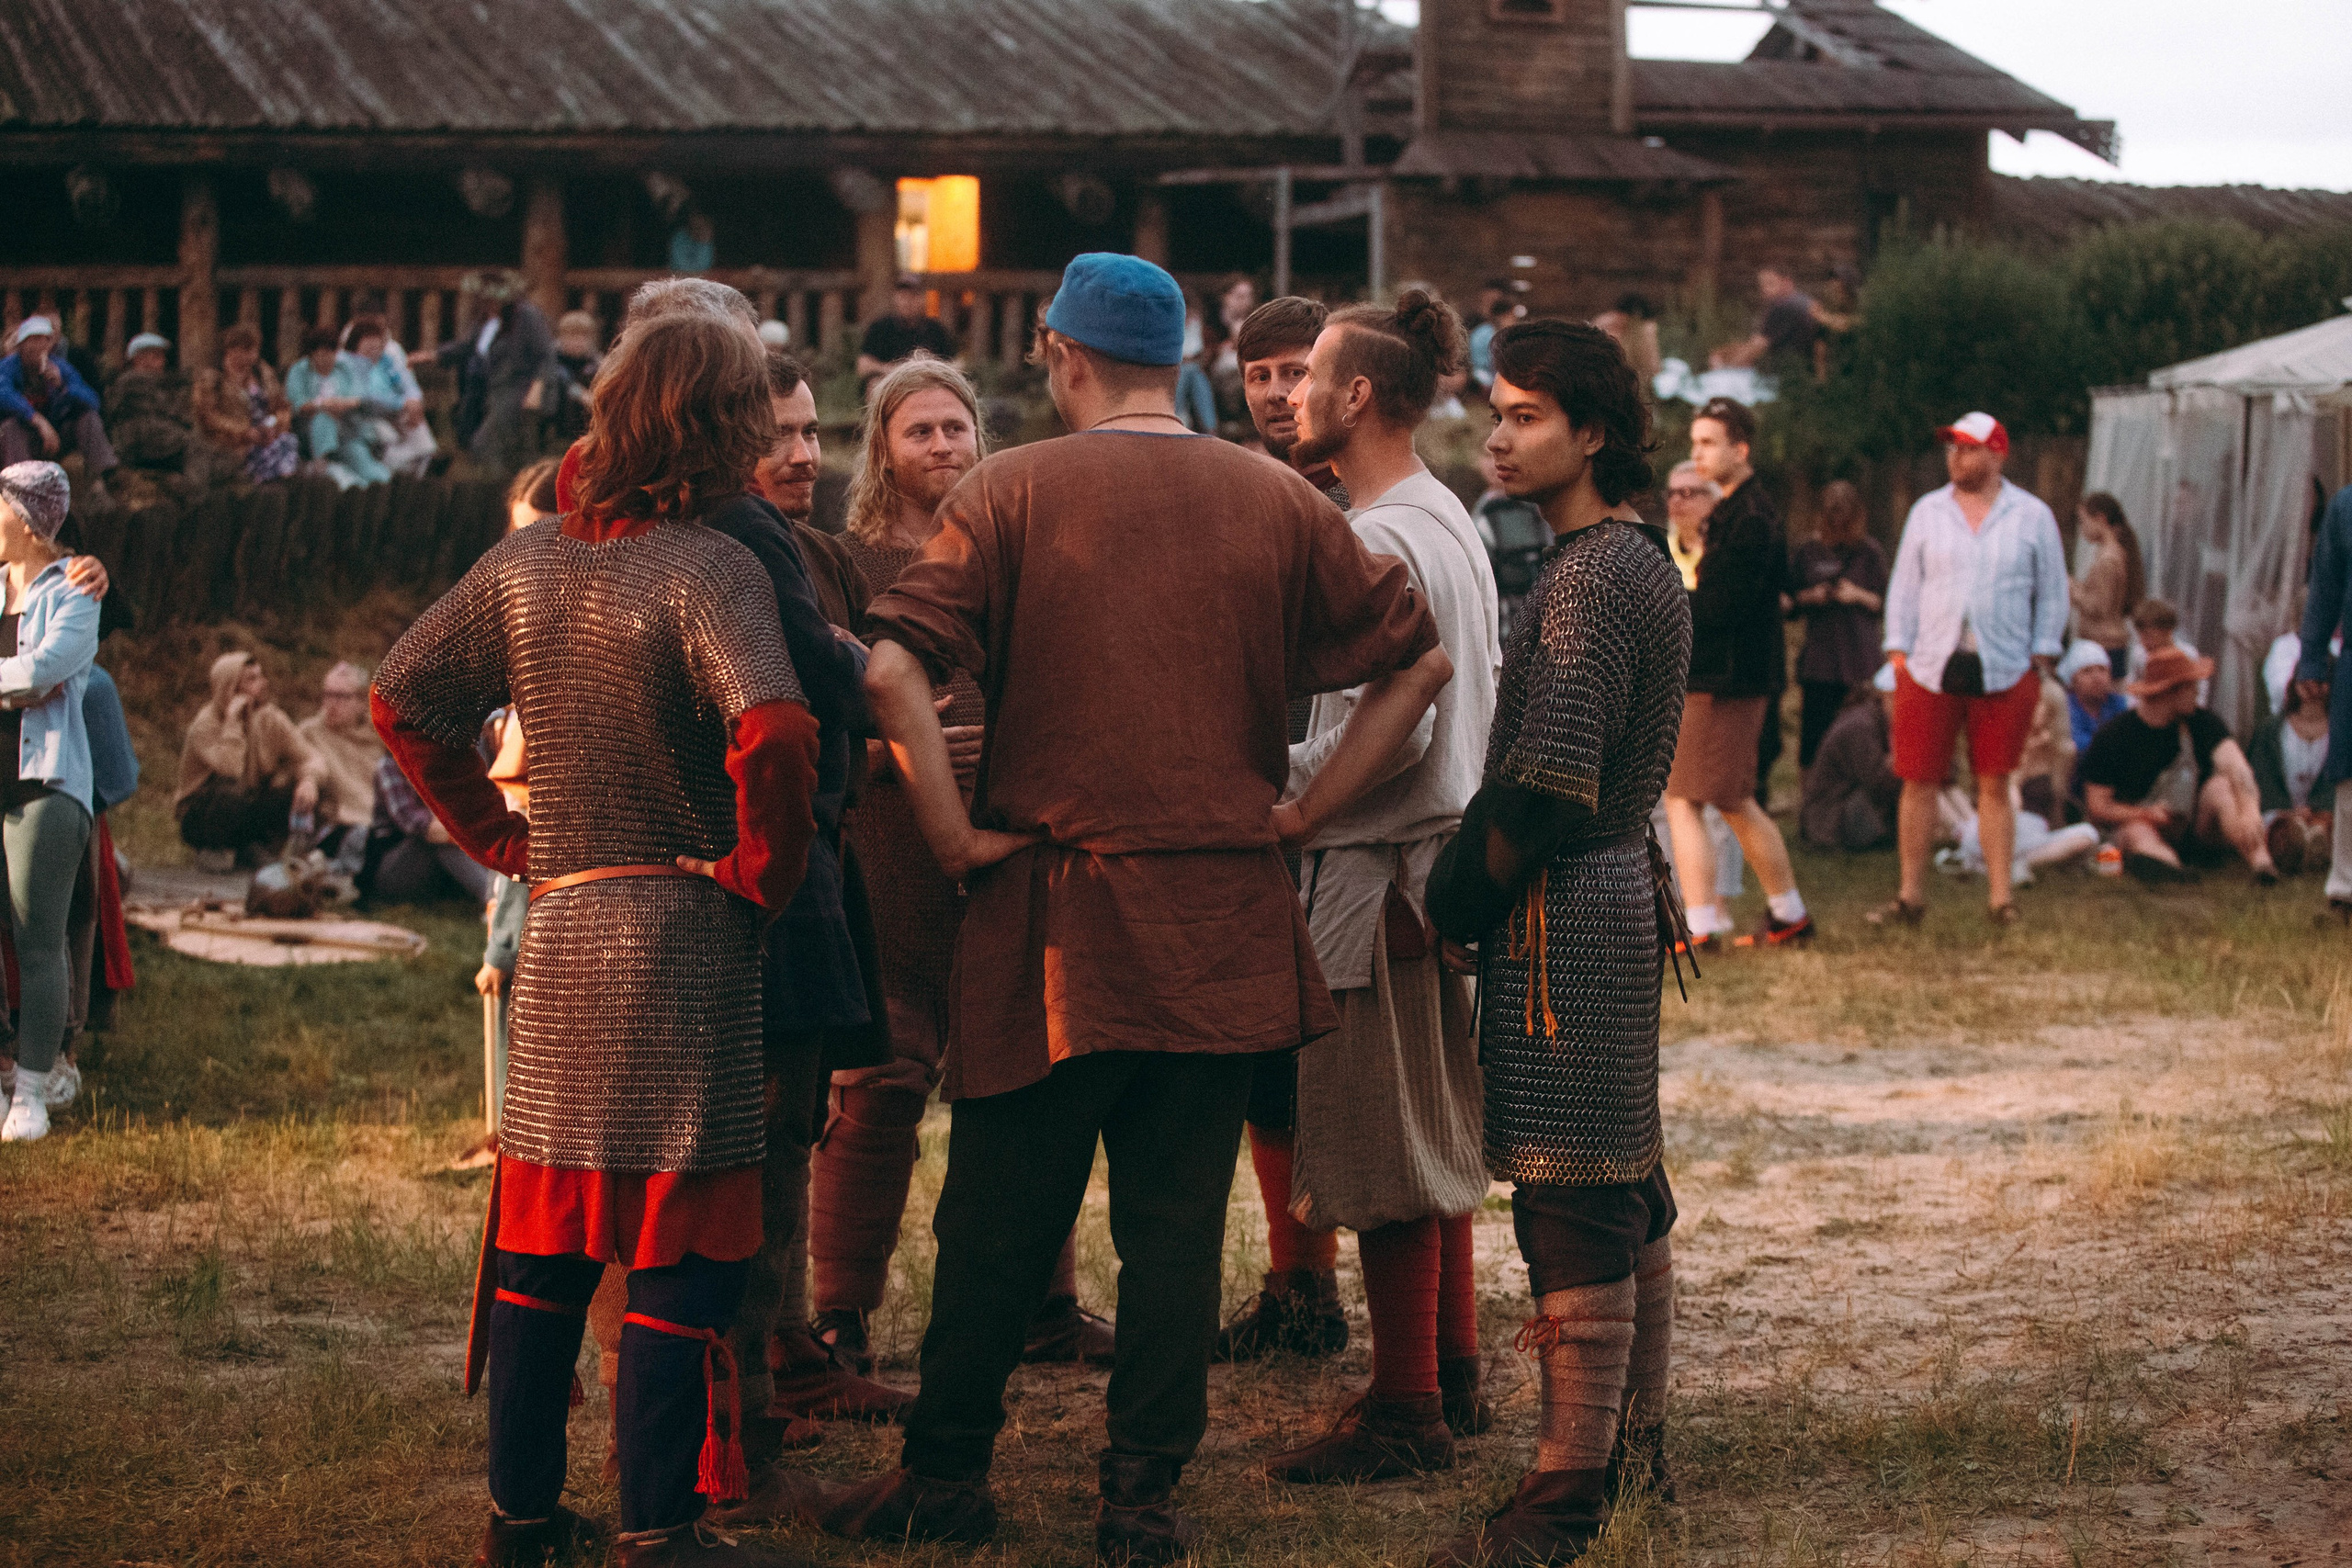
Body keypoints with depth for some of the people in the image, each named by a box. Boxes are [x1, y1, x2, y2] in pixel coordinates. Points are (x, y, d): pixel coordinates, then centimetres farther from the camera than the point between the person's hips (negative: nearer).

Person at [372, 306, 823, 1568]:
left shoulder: (527, 563, 5)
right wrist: (761, 871, -14)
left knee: (544, 1238, 15)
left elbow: (402, 696, 10)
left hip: (556, 937, 6)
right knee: (678, 1247, 0)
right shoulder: (707, 569, -15)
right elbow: (771, 731, -29)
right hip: (683, 936, -6)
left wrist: (499, 838, 12)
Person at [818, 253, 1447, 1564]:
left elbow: (894, 669, -15)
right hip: (1222, 916, 1)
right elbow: (1420, 659, 3)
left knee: (1001, 1215, 8)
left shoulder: (1012, 492, -4)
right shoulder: (1278, 502, 2)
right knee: (1179, 1218, 7)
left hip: (1050, 913, -1)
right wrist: (1304, 810, 5)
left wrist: (955, 831, -7)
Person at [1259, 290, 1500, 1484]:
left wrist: (1275, 786, -13)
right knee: (1434, 1133, 16)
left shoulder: (1382, 543, -18)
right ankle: (1452, 1377, 24)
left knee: (1384, 1153, -4)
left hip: (1376, 875, -10)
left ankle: (1404, 1411, 1)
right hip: (1433, 862, 10)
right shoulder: (1448, 521, 13)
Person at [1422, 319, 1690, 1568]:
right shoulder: (1640, 562, 15)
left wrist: (1463, 894, -9)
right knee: (1624, 1191, 17)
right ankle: (1635, 1439, 27)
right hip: (1621, 883, 11)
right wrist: (1478, 878, 16)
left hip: (1567, 908, -11)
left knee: (1572, 1200, -9)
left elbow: (1550, 783, -21)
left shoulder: (1590, 578, -17)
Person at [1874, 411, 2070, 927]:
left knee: (1995, 786, 3)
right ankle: (1911, 895, 9)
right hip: (1930, 671, 1)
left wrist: (2041, 657, 1)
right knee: (1919, 783, 1)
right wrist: (1899, 651, 3)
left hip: (2004, 673, -1)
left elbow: (2052, 592, 9)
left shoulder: (2032, 516, 4)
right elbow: (1904, 585, 11)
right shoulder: (1927, 512, 8)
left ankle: (2000, 898, 8)